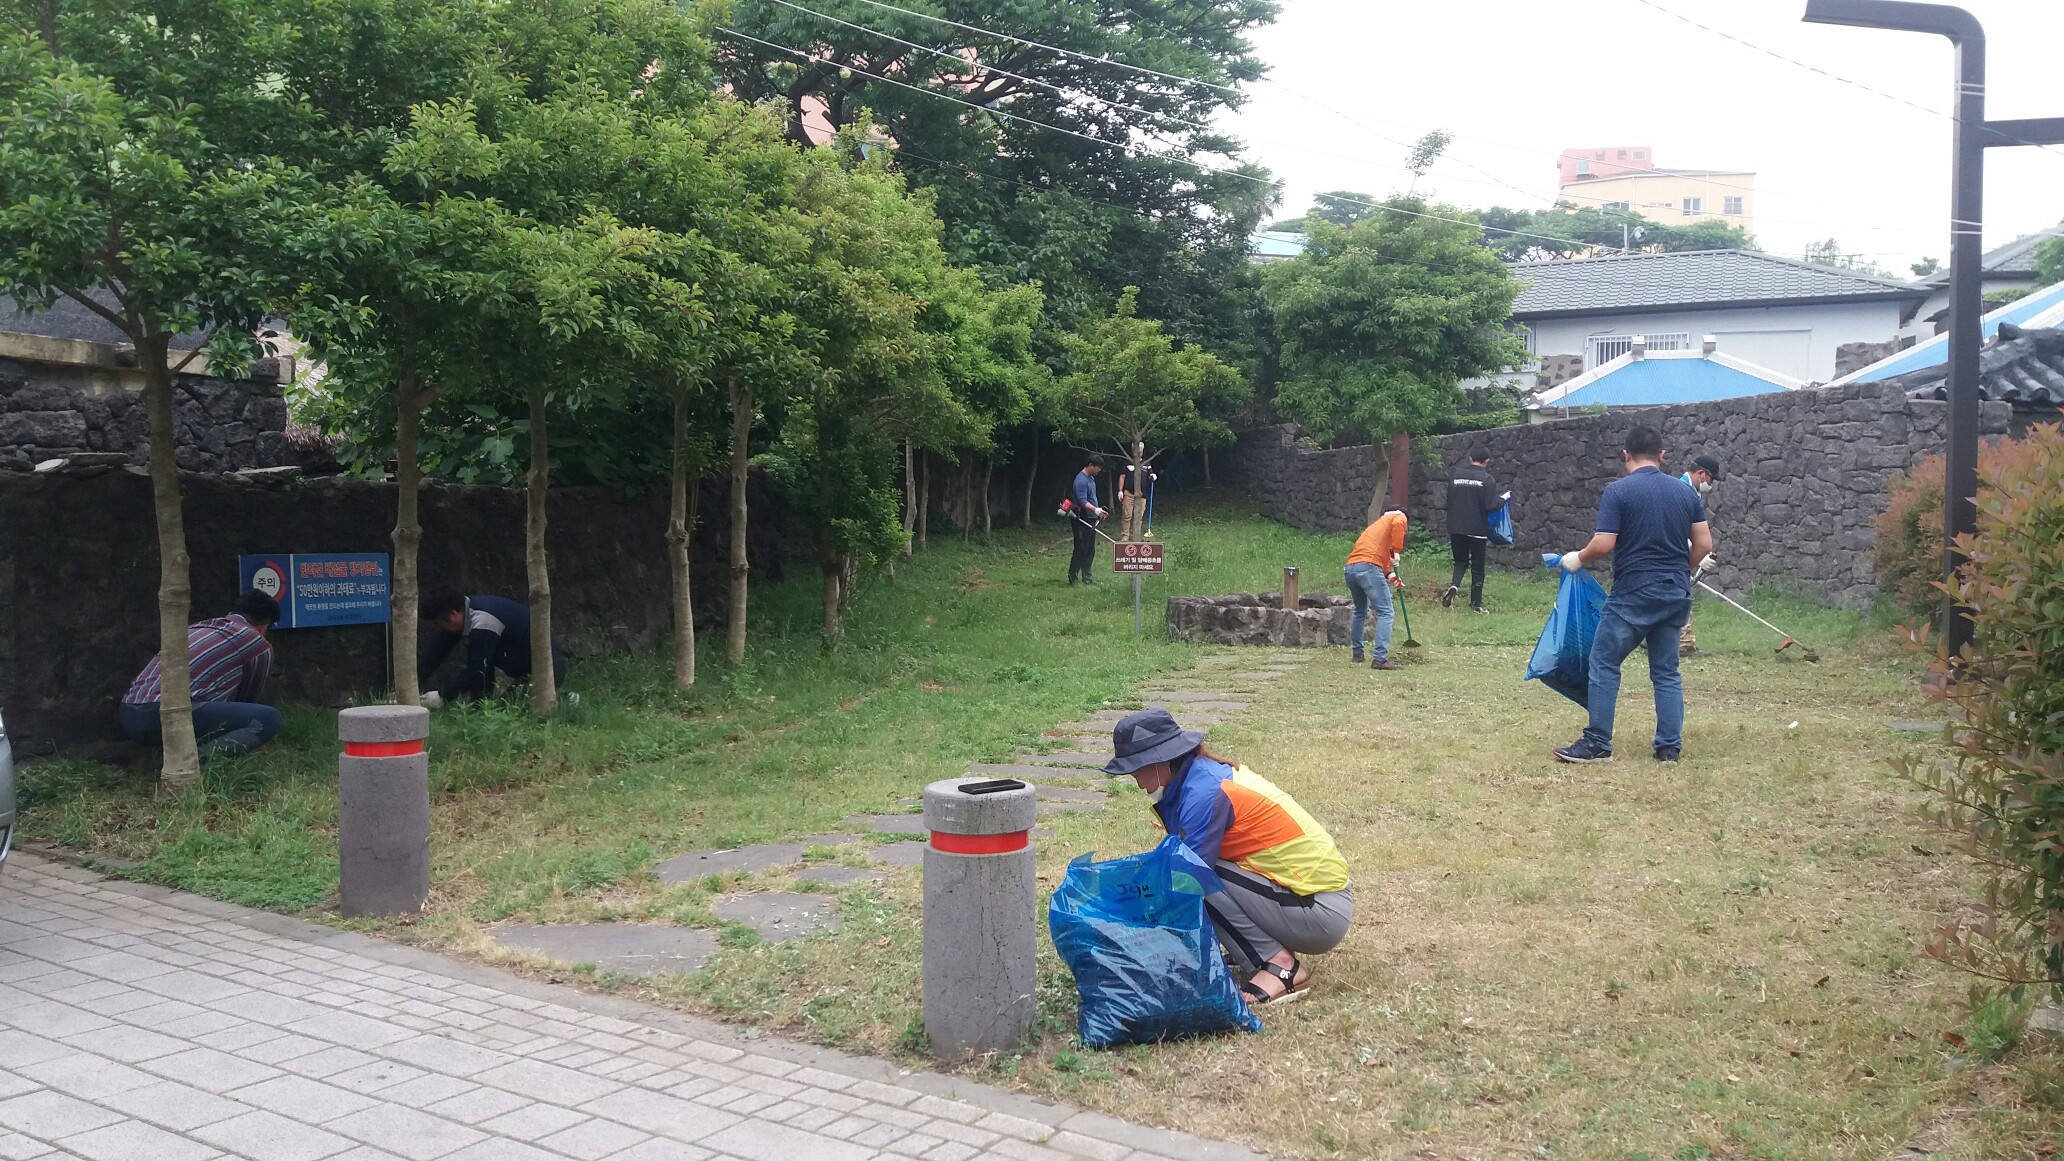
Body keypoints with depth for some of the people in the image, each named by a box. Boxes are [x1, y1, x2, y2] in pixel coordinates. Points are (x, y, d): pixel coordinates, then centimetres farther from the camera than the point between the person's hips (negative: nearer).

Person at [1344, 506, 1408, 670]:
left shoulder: (1377, 525, 36)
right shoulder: (1399, 517, 14)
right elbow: (1398, 524, -11)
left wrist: (1389, 575, 18)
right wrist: (1396, 551, -6)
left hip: (1351, 567, 8)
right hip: (1369, 567, -8)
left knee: (1360, 611, 26)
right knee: (1386, 613, -7)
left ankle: (1357, 654, 33)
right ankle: (1380, 659, -16)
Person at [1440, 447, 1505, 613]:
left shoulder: (1456, 475, 2)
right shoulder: (1487, 479, -10)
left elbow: (1449, 501, 9)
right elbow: (1490, 506, -15)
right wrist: (1503, 498, 3)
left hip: (1456, 528, 3)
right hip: (1477, 529, -3)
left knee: (1460, 561, 17)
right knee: (1477, 567, 9)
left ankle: (1454, 586, -11)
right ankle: (1476, 603, 14)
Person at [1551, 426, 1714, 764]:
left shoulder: (1618, 490, -10)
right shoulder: (1686, 492, 7)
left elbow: (1603, 545, -15)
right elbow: (1704, 545, 6)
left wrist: (1578, 559, 4)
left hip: (1633, 594, -5)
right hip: (1676, 595, 6)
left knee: (1604, 664, 3)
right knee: (1666, 671, 12)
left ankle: (1598, 744, 2)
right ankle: (1669, 746, 12)